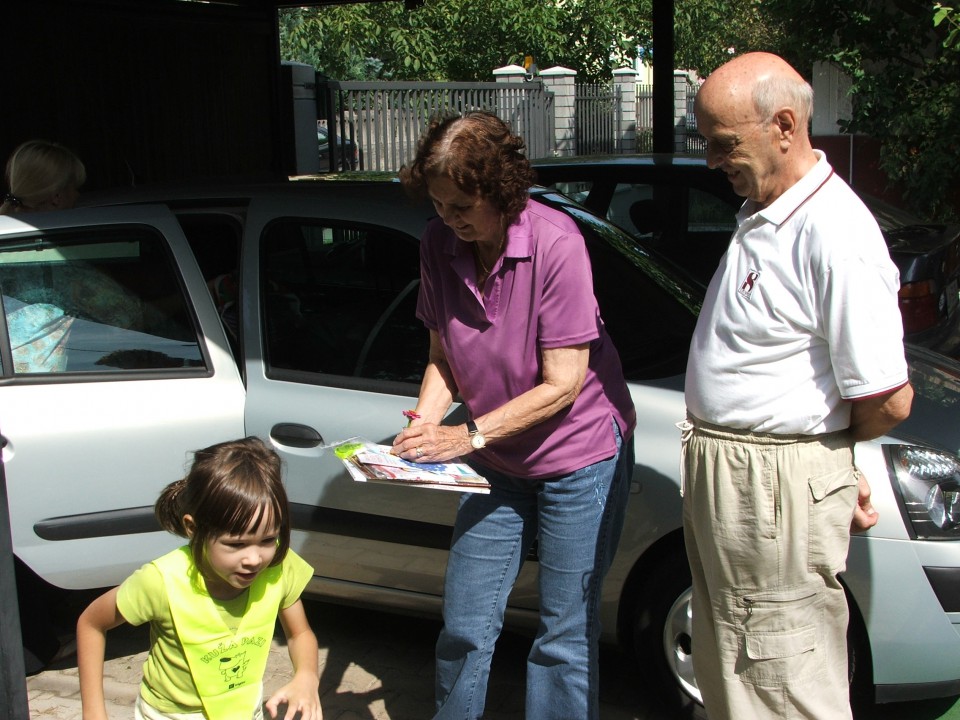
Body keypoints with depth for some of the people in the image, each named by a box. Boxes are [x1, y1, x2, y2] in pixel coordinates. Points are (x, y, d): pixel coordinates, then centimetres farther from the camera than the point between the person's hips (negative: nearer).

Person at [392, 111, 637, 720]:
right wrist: (424, 422, -13)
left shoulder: (556, 243, -22)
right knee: (465, 624, 10)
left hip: (579, 458, -5)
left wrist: (468, 435, -22)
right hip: (497, 464, 5)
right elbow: (443, 356, 5)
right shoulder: (439, 245, -5)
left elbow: (563, 384, -21)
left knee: (565, 637, 4)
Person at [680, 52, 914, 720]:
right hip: (719, 473, 10)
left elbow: (890, 399, -22)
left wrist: (825, 443, -2)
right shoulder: (763, 214, 10)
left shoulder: (836, 237, -22)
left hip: (777, 490, -10)